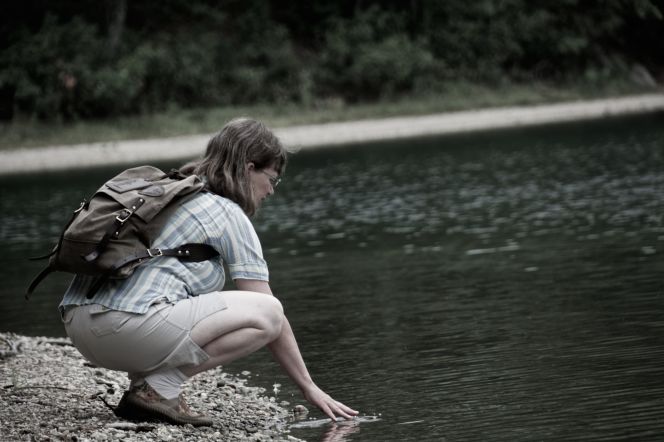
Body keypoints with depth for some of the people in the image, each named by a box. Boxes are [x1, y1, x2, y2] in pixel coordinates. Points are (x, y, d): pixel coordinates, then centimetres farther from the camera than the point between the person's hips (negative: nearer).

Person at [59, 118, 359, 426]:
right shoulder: (228, 214, 2)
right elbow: (269, 314, 3)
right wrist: (309, 388, 9)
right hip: (130, 326, -9)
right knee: (268, 313, -3)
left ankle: (144, 379, 11)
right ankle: (159, 386, -7)